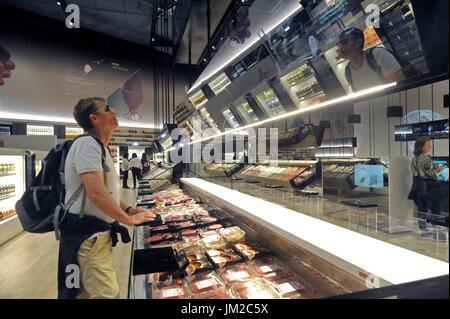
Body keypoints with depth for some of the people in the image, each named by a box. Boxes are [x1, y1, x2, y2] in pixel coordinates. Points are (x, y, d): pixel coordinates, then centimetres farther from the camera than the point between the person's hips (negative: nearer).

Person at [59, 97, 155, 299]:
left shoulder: (101, 148, 14)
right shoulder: (87, 144, -18)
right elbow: (96, 193, -27)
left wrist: (129, 209, 10)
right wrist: (129, 219, -16)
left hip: (98, 232, 10)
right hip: (87, 233, -10)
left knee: (88, 291, 21)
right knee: (107, 294, -4)